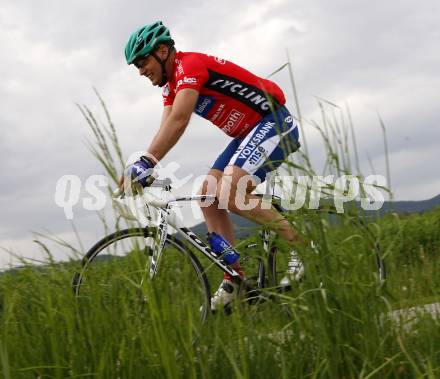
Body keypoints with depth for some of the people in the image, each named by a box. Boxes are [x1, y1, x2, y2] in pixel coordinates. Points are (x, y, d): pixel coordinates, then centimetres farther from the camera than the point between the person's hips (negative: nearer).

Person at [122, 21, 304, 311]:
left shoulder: (189, 65, -17)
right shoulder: (173, 84, 13)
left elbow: (178, 122, -32)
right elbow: (165, 131, 4)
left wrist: (145, 163, -39)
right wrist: (140, 170, -8)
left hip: (274, 122, -10)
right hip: (250, 132, 10)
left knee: (230, 192, -25)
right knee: (209, 195, 1)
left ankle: (304, 246, -13)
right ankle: (234, 279, 2)